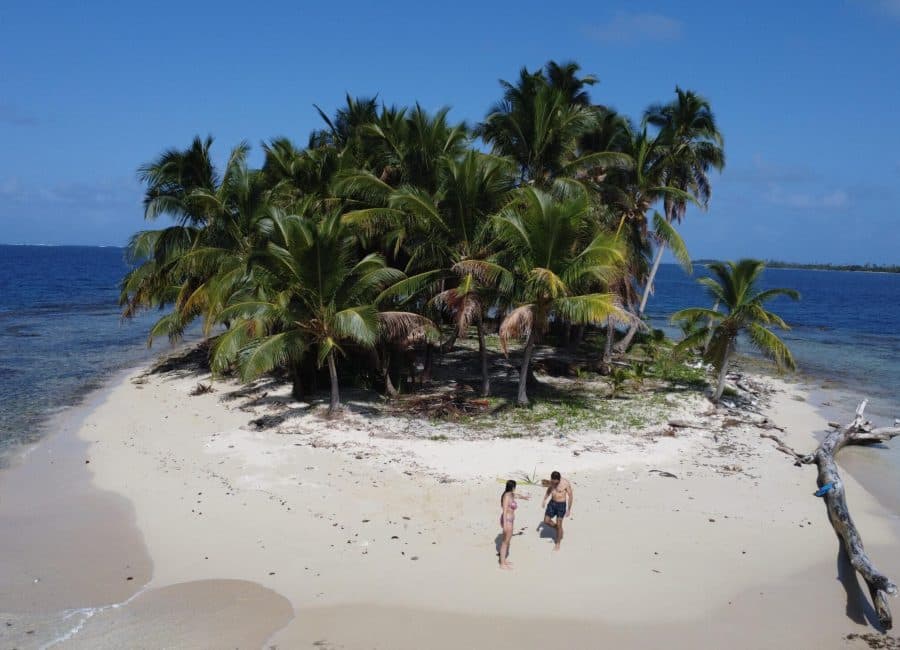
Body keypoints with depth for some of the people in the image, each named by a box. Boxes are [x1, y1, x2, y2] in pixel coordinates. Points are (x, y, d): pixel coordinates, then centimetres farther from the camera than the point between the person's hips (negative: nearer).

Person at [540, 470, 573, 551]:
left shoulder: (566, 483, -23)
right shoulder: (552, 481, -7)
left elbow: (571, 496, -14)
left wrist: (569, 509, -11)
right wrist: (544, 500, 9)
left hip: (561, 505, -6)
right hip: (552, 503, 6)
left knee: (558, 525, 2)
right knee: (546, 521, 8)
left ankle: (558, 544, 19)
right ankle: (558, 529, 35)